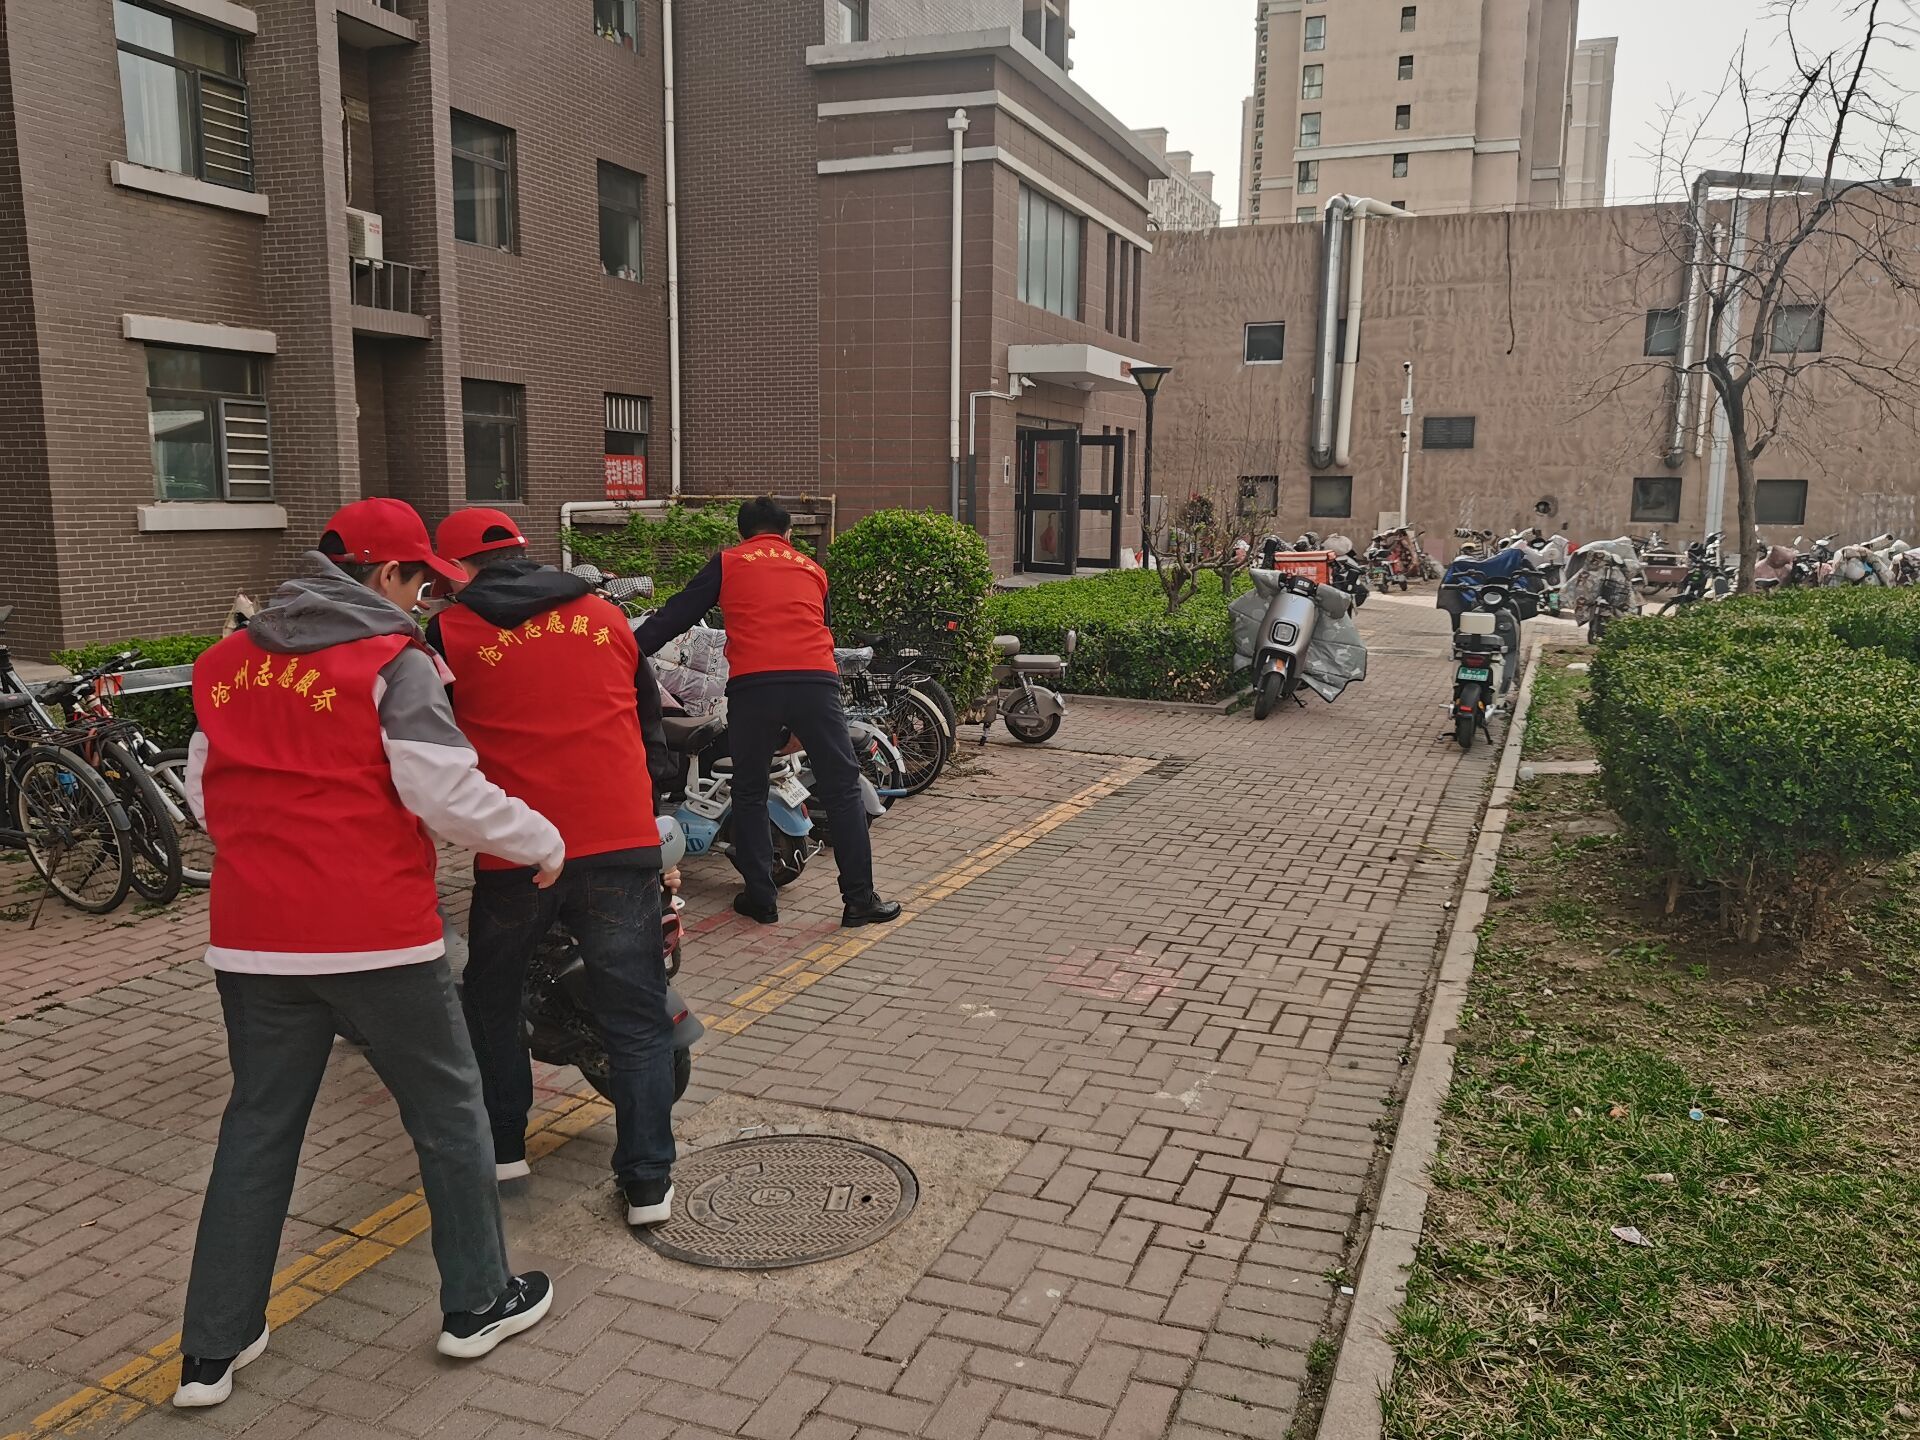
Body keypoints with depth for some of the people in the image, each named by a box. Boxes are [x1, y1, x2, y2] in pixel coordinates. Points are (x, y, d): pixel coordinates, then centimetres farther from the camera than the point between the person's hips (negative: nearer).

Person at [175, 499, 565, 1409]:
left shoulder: (229, 662, 8)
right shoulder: (392, 662, -11)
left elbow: (204, 793, 14)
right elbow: (448, 795, -16)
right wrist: (543, 843, -2)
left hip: (253, 937, 6)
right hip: (376, 934, -5)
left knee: (258, 1127, 18)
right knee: (446, 1109, 12)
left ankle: (214, 1348, 24)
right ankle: (477, 1303, 24)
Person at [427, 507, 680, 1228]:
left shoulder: (449, 633, 2)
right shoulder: (605, 617, 11)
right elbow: (650, 713, 20)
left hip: (516, 854, -1)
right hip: (621, 844, 2)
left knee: (490, 1001, 22)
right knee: (636, 1017, 7)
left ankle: (500, 1147, 31)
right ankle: (648, 1182, 7)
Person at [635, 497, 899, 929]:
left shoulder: (727, 563, 18)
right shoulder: (812, 569, 25)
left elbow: (678, 613, 13)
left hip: (751, 684, -1)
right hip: (815, 680, 1)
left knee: (750, 793, 14)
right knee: (842, 791, 8)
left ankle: (761, 898, 16)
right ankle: (859, 899, 8)